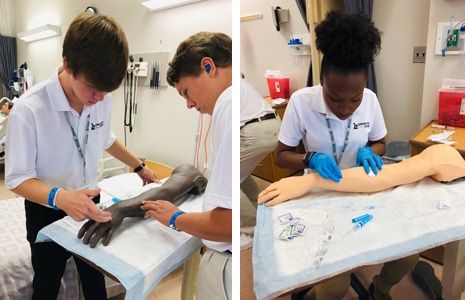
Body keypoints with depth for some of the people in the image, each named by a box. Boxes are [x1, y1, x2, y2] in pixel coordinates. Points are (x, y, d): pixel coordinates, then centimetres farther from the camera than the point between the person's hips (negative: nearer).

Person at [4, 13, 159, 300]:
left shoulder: (101, 98, -14)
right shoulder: (28, 110, -29)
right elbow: (17, 178, -21)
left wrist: (140, 166, 12)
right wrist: (59, 197, -40)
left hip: (89, 204, 4)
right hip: (48, 212, -3)